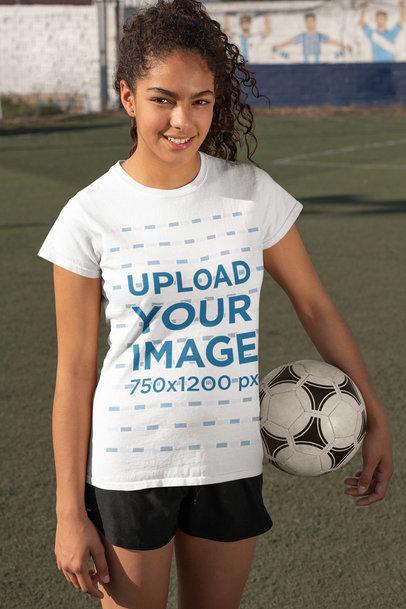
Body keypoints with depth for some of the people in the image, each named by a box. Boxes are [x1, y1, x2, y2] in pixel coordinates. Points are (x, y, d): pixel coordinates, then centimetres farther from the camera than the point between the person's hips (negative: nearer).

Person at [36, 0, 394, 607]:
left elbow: (315, 306, 6)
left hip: (232, 461, 2)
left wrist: (376, 417, 6)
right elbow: (75, 371, -6)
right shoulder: (89, 216, -10)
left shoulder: (253, 193, -5)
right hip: (128, 469, -2)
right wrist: (70, 511, -5)